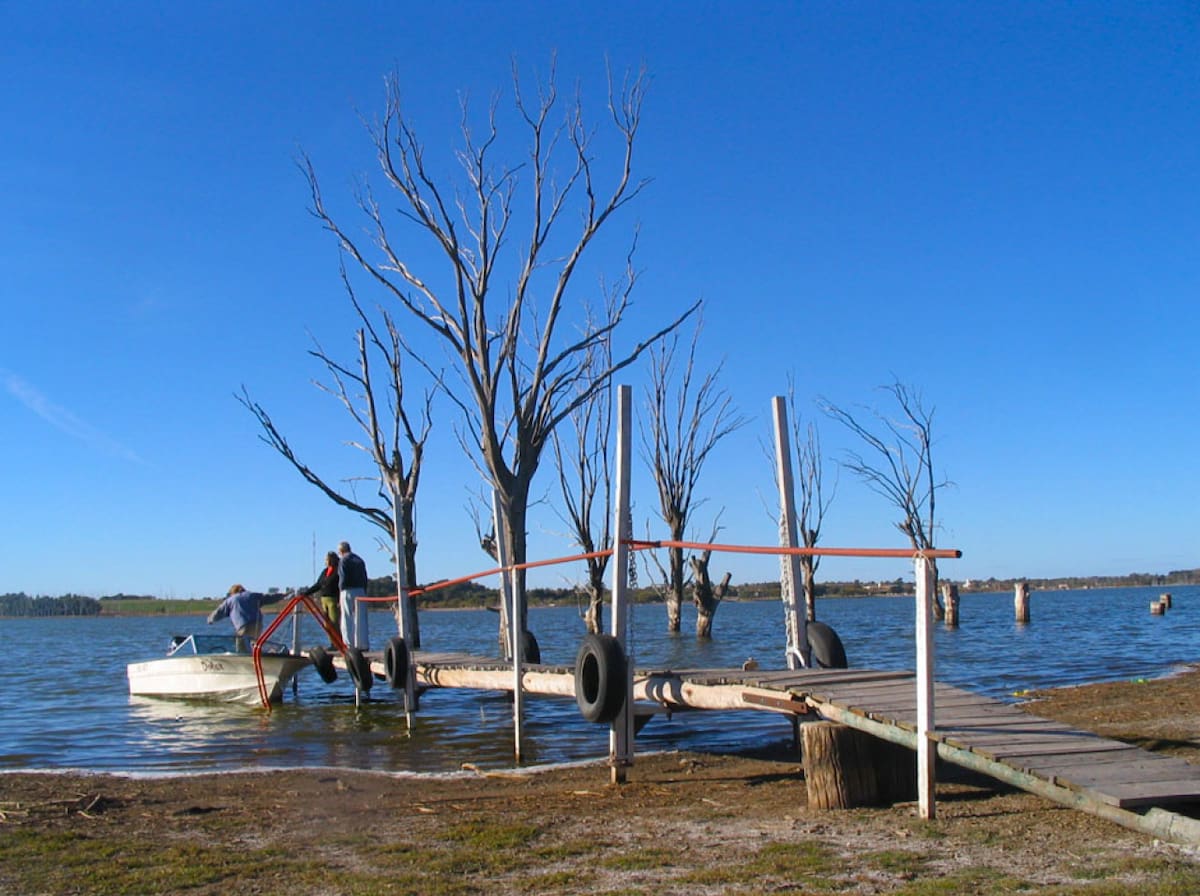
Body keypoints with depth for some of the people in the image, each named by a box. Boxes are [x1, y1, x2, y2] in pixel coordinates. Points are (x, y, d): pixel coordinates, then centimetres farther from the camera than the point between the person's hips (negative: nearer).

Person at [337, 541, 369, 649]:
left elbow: (343, 578, -14)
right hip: (360, 591, 6)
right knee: (361, 619, 8)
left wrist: (341, 588, -2)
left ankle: (349, 644, -5)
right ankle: (362, 643, 8)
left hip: (348, 591, -6)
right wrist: (364, 592, 14)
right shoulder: (359, 560, 15)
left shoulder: (343, 561, -5)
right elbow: (365, 578, 13)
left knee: (347, 619, -1)